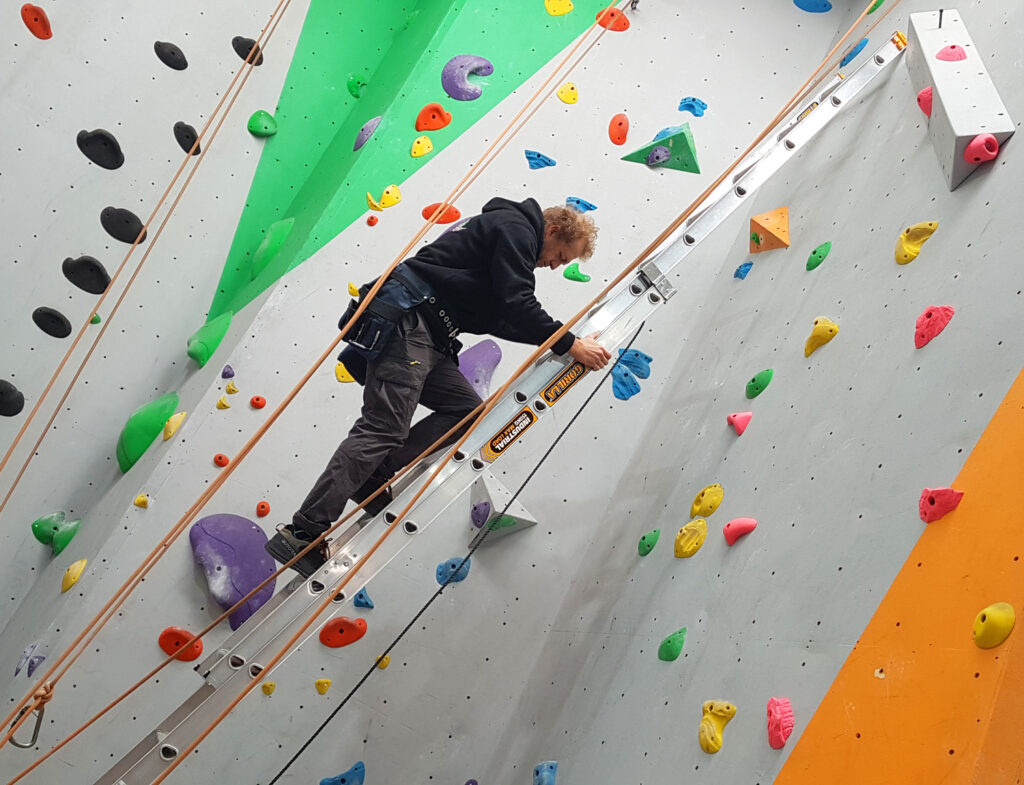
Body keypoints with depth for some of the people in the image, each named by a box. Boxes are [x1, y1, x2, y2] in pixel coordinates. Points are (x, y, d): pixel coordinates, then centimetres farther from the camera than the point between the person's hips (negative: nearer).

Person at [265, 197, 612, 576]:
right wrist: (569, 345, -9)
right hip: (405, 321, -10)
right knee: (384, 428, -15)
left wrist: (558, 338, 22)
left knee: (469, 409, 6)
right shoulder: (517, 228, -4)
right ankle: (303, 534, -14)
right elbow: (516, 305, -15)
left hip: (425, 337, 10)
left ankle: (374, 477, 1)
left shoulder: (506, 229, 27)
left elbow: (499, 317, 26)